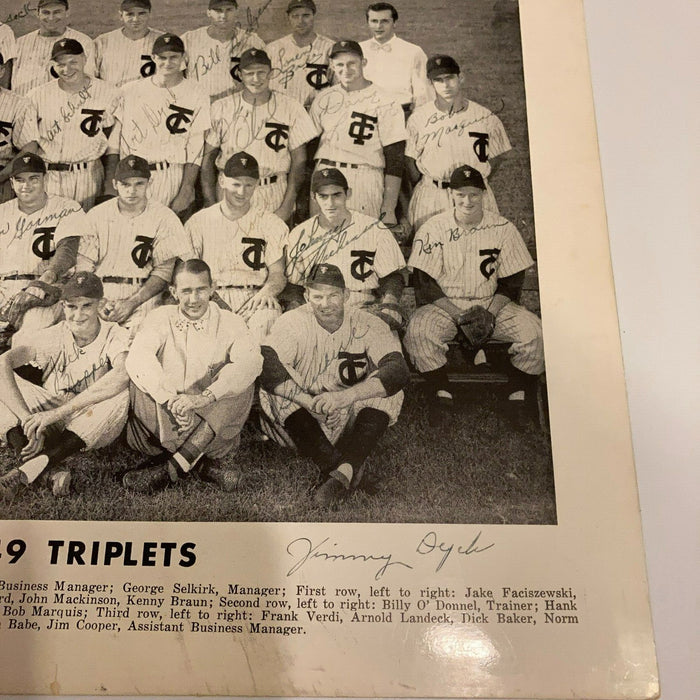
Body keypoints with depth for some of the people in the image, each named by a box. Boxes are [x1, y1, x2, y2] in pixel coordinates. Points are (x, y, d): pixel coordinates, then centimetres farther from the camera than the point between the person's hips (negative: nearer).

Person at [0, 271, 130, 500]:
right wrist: (28, 421, -38)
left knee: (121, 393, -33)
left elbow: (122, 374, -35)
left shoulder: (115, 337, -12)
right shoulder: (52, 336, -7)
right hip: (49, 426, 2)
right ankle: (51, 470, -38)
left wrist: (57, 413, -40)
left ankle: (27, 470, -38)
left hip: (92, 428, -2)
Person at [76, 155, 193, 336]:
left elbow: (164, 272, -1)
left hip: (142, 297, -2)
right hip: (100, 295, 2)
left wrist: (132, 303, -13)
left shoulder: (164, 218, 3)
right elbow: (83, 267, 7)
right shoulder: (96, 215, 10)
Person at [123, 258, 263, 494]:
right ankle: (204, 463, -28)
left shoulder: (229, 323, 2)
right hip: (162, 427, 1)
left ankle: (171, 466, -30)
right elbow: (137, 358, -17)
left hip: (213, 429, 0)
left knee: (241, 385, -25)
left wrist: (205, 397, -36)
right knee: (142, 381, -24)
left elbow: (251, 361, -20)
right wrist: (172, 400, -35)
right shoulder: (160, 318, 4)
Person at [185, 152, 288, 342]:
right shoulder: (198, 223, 14)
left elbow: (278, 273, 9)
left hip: (255, 299, 0)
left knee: (267, 316, -35)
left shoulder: (272, 225, 14)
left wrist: (267, 290, -16)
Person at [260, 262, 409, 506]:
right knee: (279, 392, -29)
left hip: (352, 422, 0)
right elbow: (266, 369, -25)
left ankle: (342, 471, -37)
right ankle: (348, 471, -36)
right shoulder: (292, 323, -8)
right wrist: (309, 401, -38)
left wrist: (346, 396, -39)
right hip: (304, 420, 0)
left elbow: (399, 371, -25)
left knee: (383, 395, -25)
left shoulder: (367, 325, -8)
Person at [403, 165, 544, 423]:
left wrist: (490, 313, -13)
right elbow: (425, 284, -5)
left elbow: (512, 282, 4)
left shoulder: (503, 228, 2)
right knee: (417, 331, -31)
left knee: (535, 331, -23)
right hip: (445, 305, -1)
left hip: (492, 304, 1)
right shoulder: (432, 230, -2)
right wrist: (459, 315, -16)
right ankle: (441, 393, -12)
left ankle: (518, 396, -5)